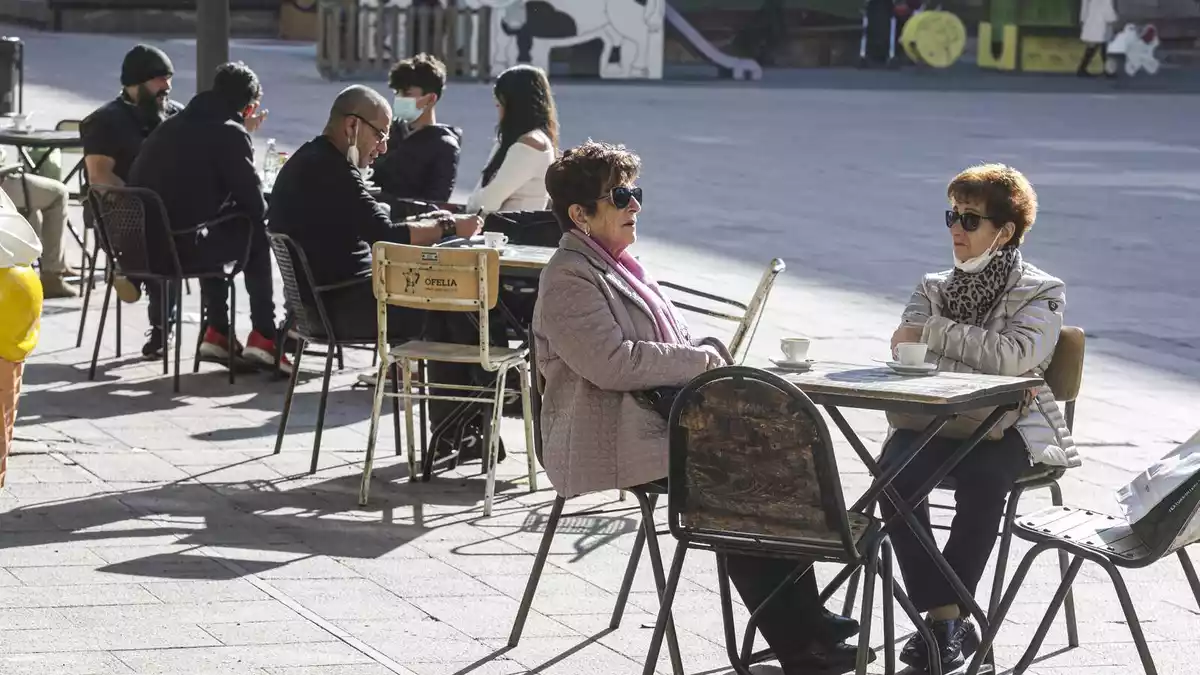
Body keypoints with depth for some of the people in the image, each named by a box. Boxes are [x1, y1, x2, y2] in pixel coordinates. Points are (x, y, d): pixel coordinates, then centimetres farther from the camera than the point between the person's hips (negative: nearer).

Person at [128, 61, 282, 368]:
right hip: (181, 248, -8)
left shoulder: (171, 126, 18)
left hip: (140, 245, 8)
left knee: (216, 232, 35)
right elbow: (255, 203, -2)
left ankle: (217, 332, 33)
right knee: (256, 236, 16)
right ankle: (263, 337, 15)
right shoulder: (230, 134, -6)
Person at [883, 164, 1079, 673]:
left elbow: (1013, 355, -14)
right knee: (896, 472, -30)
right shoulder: (934, 287, 17)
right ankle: (949, 618, -25)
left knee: (980, 478, -37)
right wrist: (995, 374, -12)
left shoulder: (1041, 293, 5)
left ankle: (944, 615, -23)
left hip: (1010, 428, -3)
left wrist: (933, 331, -9)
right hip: (936, 421, 3)